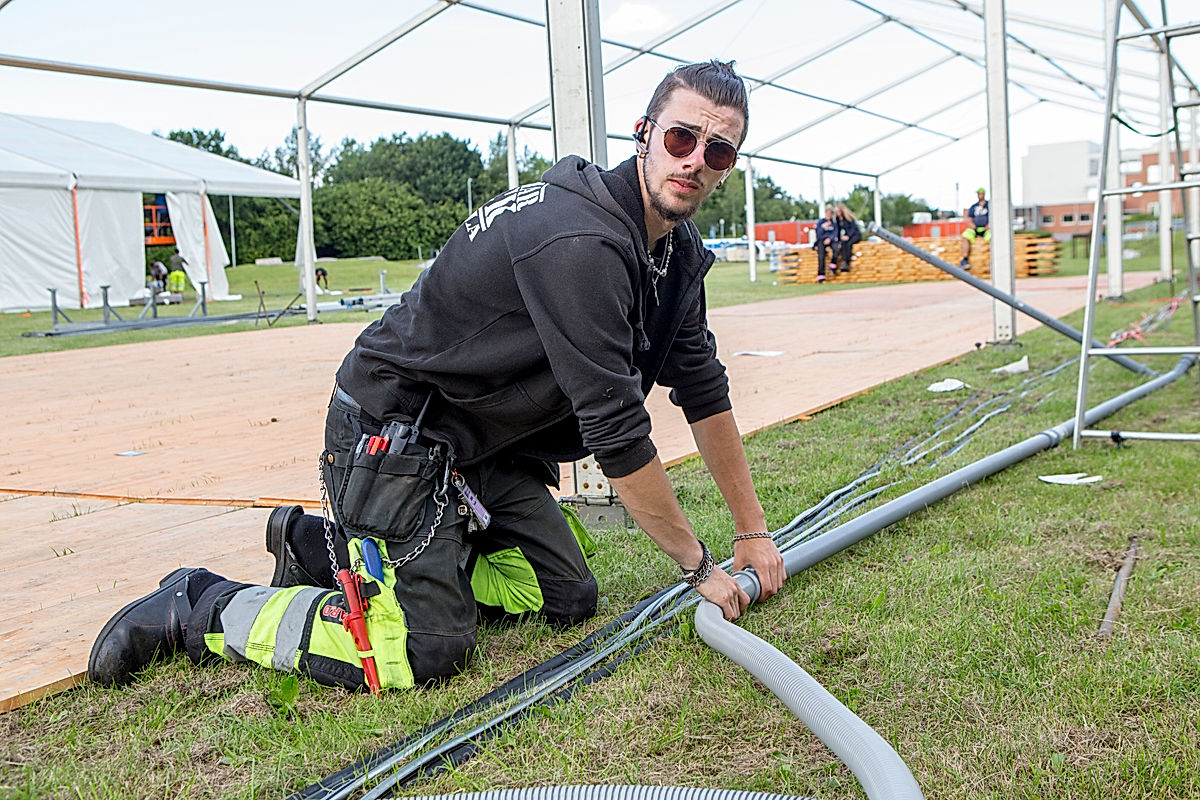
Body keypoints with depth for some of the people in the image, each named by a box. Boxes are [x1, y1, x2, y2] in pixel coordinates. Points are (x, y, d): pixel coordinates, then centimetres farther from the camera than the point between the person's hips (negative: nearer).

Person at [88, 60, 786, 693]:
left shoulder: (675, 252, 3)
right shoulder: (580, 242, -28)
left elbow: (704, 390, 10)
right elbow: (618, 436, -26)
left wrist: (753, 532, 11)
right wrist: (699, 567, -14)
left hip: (485, 444, 10)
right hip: (395, 428, -9)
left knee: (566, 597, 7)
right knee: (424, 654, -16)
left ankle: (324, 547, 17)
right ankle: (202, 608, 5)